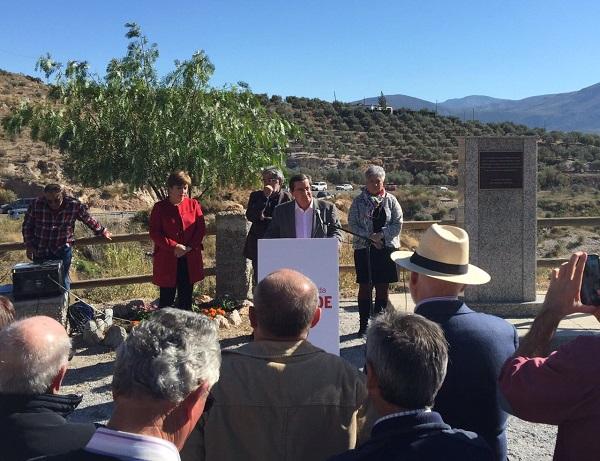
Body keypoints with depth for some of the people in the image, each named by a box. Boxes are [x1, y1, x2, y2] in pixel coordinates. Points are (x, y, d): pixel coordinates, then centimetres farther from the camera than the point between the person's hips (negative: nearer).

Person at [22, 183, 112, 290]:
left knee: (63, 281, 4)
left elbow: (89, 220, 4)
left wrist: (102, 231, 17)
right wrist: (29, 245, 0)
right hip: (40, 250, 1)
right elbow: (27, 225, 3)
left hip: (62, 250, -1)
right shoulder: (36, 204, -12)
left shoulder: (74, 205, -13)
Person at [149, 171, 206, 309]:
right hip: (167, 260, -2)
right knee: (166, 299, 2)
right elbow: (154, 233, -6)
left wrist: (189, 247, -12)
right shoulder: (160, 207, -1)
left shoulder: (193, 204, 5)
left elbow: (201, 229, 2)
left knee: (186, 298, 10)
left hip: (190, 260, 3)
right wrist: (174, 247, -16)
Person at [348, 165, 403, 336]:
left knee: (383, 287, 6)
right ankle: (364, 324, 10)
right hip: (364, 249, -1)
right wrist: (370, 237, -15)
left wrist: (381, 235, -14)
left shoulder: (390, 200, 5)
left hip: (387, 248, 1)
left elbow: (398, 224, 0)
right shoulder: (359, 201, 2)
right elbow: (352, 224, -4)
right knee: (365, 287, 2)